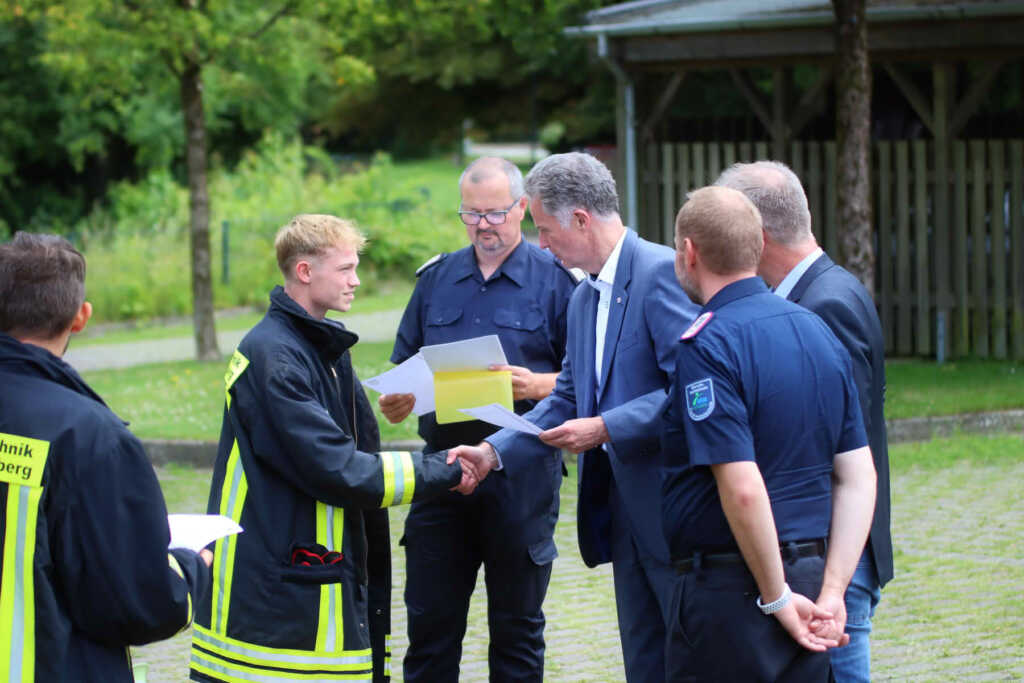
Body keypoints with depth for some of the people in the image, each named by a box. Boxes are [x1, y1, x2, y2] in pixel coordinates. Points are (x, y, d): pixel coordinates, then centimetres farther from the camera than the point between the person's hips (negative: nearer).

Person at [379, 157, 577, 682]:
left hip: (521, 475, -4)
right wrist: (395, 401, -5)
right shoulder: (436, 279, 13)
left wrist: (538, 385, -21)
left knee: (516, 624, 5)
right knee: (429, 620, 5)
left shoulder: (555, 280, -1)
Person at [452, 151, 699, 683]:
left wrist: (605, 428, -20)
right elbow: (566, 400, 20)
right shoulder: (584, 298, 17)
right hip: (622, 512, 9)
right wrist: (494, 451, 8)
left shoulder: (662, 272, -13)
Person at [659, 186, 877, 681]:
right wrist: (830, 592, 3)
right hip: (808, 576, 8)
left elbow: (743, 490, -22)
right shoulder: (818, 332, 10)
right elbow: (858, 477, 7)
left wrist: (777, 599, -13)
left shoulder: (706, 346, -14)